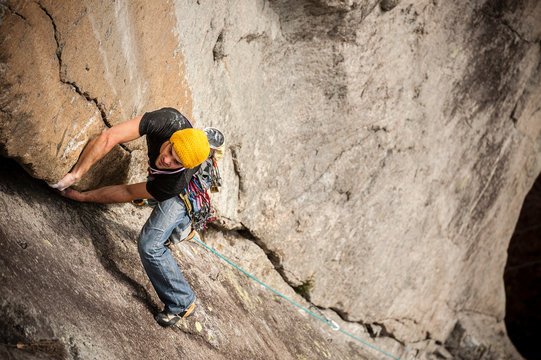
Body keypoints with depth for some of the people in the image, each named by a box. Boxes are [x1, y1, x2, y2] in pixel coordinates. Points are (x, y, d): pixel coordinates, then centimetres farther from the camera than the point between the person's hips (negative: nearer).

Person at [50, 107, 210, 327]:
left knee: (150, 245, -16)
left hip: (186, 194, -5)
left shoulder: (177, 182, -46)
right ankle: (182, 226, 72)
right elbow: (109, 137, -46)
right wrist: (74, 176, -49)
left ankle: (182, 303, 4)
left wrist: (82, 197, -28)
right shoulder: (167, 120, -44)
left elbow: (130, 193, -32)